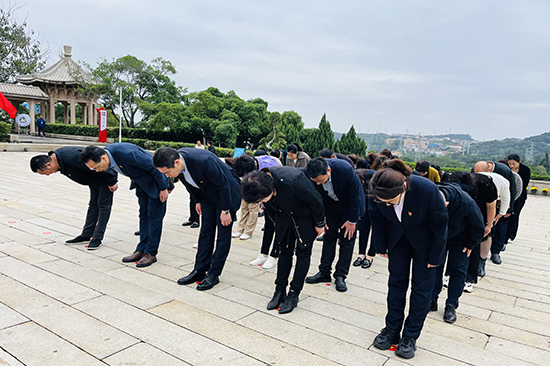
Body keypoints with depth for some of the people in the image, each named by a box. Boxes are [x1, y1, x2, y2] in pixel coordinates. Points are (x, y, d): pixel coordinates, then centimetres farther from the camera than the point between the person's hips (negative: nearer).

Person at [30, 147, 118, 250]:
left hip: (106, 175, -10)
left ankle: (97, 238, 1)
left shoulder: (71, 158, -36)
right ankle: (86, 235, 21)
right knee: (93, 204, 14)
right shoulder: (59, 159, -5)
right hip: (94, 179, 10)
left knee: (103, 206, -3)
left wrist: (112, 182, -21)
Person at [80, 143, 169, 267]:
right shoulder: (108, 154, -13)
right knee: (143, 214, 12)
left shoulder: (127, 154, -38)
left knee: (154, 216, -2)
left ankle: (151, 253, 6)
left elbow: (154, 166, -29)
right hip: (141, 182, 8)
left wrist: (163, 188, -20)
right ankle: (141, 250, 19)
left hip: (155, 180, -8)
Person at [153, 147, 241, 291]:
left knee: (223, 234, -1)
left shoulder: (203, 161, -40)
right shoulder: (177, 163, -17)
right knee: (206, 231, 10)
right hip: (208, 194, 7)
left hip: (227, 193, -7)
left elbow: (223, 184, -27)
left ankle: (213, 274, 8)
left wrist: (225, 211, -19)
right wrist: (198, 201, 11)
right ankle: (200, 270, 19)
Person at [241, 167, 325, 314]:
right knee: (285, 251, 10)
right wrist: (277, 221, 12)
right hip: (284, 216, 5)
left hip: (304, 217, -5)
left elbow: (316, 201, -24)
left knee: (303, 253, -1)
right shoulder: (258, 185, -23)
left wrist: (319, 224, -12)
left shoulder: (293, 181, -41)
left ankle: (294, 294, 8)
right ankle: (280, 291, 18)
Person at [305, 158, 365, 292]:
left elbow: (355, 196, -23)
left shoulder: (345, 170, -38)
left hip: (351, 204, -3)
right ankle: (324, 272, 16)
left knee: (347, 239, -2)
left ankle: (340, 276, 8)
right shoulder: (311, 174, -27)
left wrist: (352, 221, -16)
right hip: (331, 203, 3)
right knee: (329, 236, 6)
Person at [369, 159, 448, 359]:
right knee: (396, 281, 9)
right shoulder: (377, 192, -30)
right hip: (397, 236, 3)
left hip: (425, 240, -2)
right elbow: (377, 219, -8)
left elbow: (440, 223, -20)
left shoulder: (427, 190, -39)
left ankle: (410, 336, 19)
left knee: (422, 287, 5)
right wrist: (381, 247, 2)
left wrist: (434, 256, -11)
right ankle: (392, 330, 24)